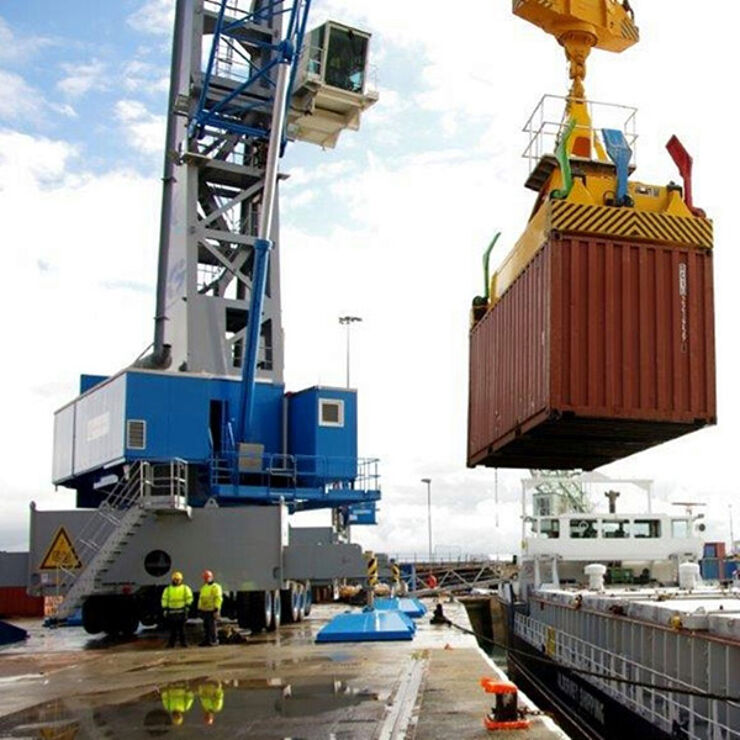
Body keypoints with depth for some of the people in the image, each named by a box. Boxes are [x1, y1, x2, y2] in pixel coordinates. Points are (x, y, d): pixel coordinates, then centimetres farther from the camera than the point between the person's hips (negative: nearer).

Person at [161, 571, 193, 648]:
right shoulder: (168, 589, 9)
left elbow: (189, 598, 3)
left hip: (181, 611, -1)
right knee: (172, 628, 1)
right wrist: (165, 609, 0)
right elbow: (164, 599, 8)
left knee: (181, 627, 0)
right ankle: (171, 642, 6)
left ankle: (183, 641, 6)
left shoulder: (185, 588, 6)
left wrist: (187, 606, -9)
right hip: (172, 612, 1)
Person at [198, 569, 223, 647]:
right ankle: (206, 640, 12)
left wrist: (216, 609, -20)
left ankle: (214, 641, -4)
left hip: (212, 610, -8)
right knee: (206, 626, 8)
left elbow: (218, 599, -14)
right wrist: (200, 609, 20)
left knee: (212, 626, -8)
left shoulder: (215, 587, -7)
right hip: (205, 610, 8)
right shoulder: (203, 587, 20)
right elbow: (201, 599, 25)